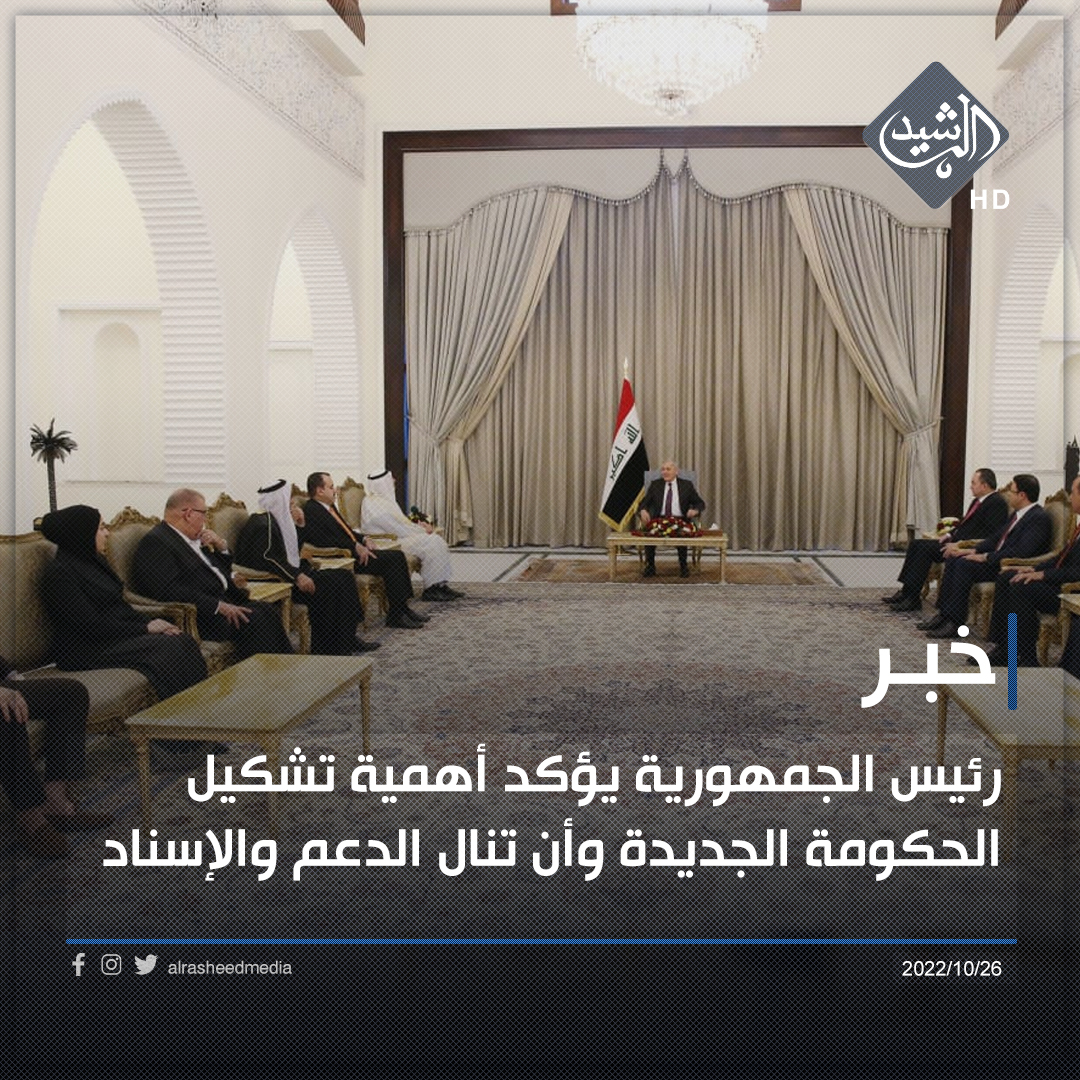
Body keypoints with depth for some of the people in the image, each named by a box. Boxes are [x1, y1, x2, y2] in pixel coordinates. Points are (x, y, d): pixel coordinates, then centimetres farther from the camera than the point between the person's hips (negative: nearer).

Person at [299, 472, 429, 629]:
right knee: (391, 560, -20)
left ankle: (402, 608, -3)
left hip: (353, 550, 10)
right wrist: (355, 546, -19)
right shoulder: (311, 510, -12)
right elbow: (325, 540, -21)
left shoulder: (329, 506, 19)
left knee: (397, 556, -4)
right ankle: (395, 616, -15)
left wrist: (363, 540, 7)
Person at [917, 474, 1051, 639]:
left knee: (965, 565, -25)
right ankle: (943, 614, -4)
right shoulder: (1018, 514, 15)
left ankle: (954, 622, -22)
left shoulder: (1039, 518, -16)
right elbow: (997, 538, 20)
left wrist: (985, 557, -21)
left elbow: (1021, 552, -25)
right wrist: (973, 551, 6)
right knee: (953, 559, -2)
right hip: (996, 559, 10)